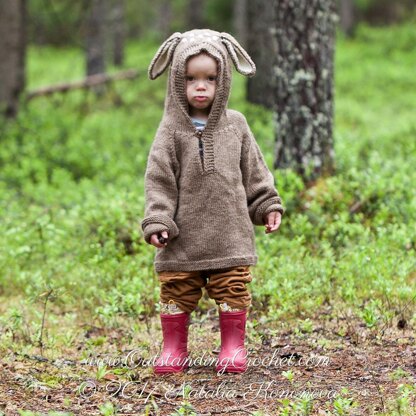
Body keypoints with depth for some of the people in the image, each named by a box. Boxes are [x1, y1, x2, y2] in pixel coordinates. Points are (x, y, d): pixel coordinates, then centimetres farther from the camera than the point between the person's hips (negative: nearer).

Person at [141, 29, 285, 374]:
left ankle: (233, 347, 16)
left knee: (233, 291, 3)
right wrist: (157, 222, -12)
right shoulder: (172, 129, -2)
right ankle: (174, 349, 15)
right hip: (184, 236, -1)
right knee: (177, 292, 3)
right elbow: (159, 180, -5)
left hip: (230, 235, 2)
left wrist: (268, 206, 10)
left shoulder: (235, 126, 5)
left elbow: (254, 171, 14)